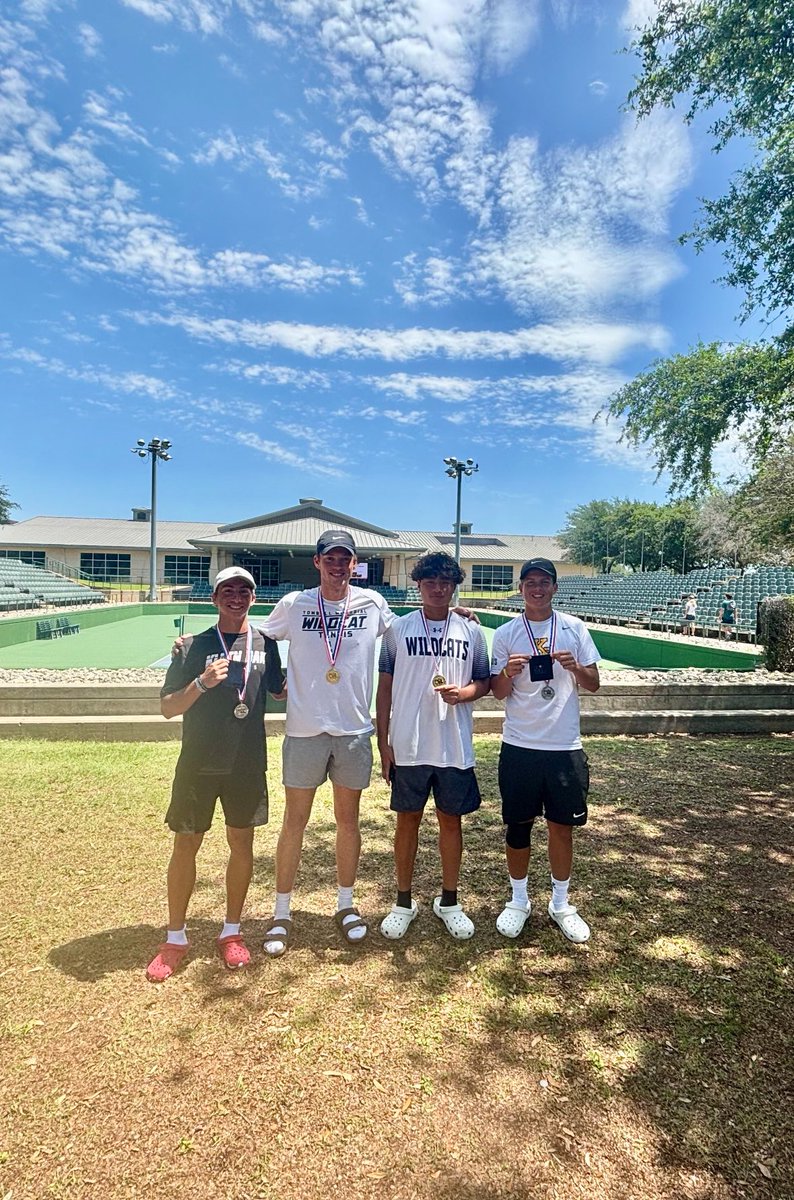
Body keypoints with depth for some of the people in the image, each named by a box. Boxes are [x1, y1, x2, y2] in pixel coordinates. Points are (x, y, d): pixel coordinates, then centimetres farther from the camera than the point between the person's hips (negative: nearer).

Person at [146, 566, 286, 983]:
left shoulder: (265, 644, 4)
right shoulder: (193, 647, -2)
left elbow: (280, 691, 17)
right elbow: (167, 708, -4)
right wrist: (202, 683, -20)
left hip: (247, 764, 2)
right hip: (198, 763, -1)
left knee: (242, 843, 10)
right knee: (185, 845, 7)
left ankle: (231, 932, 29)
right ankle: (175, 938, 26)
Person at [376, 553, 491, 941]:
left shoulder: (470, 631, 3)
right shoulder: (398, 628, -1)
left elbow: (484, 681, 9)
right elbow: (385, 688, 2)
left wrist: (463, 693, -14)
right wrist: (383, 742, -1)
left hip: (455, 748, 1)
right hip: (407, 746, -1)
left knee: (451, 820, 12)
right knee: (408, 820, 10)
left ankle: (449, 901, 31)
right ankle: (404, 902, 28)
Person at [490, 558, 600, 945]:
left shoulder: (574, 628, 3)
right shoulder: (505, 633, 1)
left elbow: (594, 684, 4)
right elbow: (498, 693, 2)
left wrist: (575, 667, -16)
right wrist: (508, 672, -19)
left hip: (565, 746, 1)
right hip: (519, 746, 0)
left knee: (562, 825, 10)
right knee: (518, 825, 9)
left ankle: (560, 903, 29)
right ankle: (518, 901, 29)